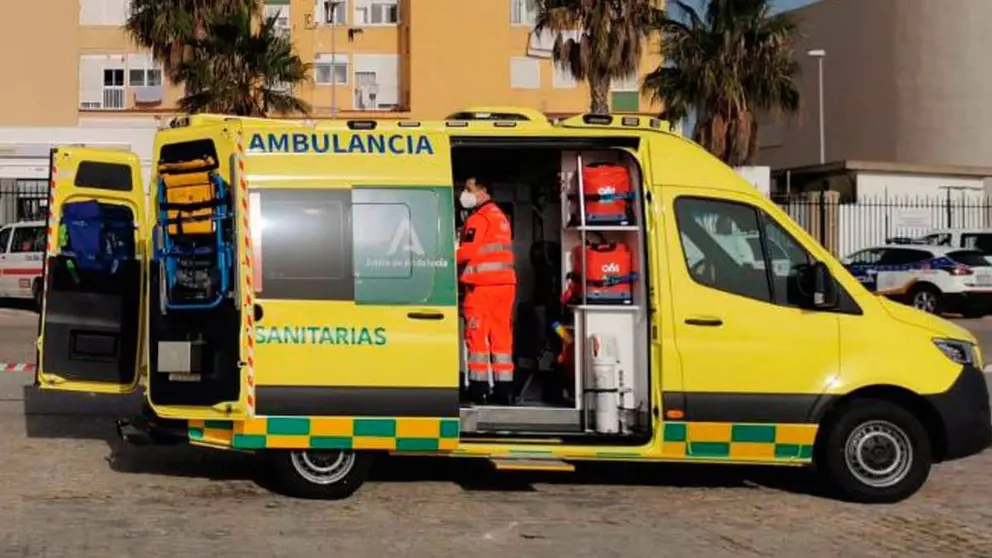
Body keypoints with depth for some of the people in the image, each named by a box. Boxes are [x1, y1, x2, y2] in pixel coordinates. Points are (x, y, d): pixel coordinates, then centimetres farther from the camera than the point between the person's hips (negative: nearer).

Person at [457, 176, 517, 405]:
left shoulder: (478, 218, -9)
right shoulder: (500, 216, 19)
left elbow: (467, 251, -16)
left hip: (482, 284, -8)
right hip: (504, 282, 8)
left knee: (477, 336, -1)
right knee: (501, 335, 8)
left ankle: (478, 387, -1)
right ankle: (504, 388, 7)